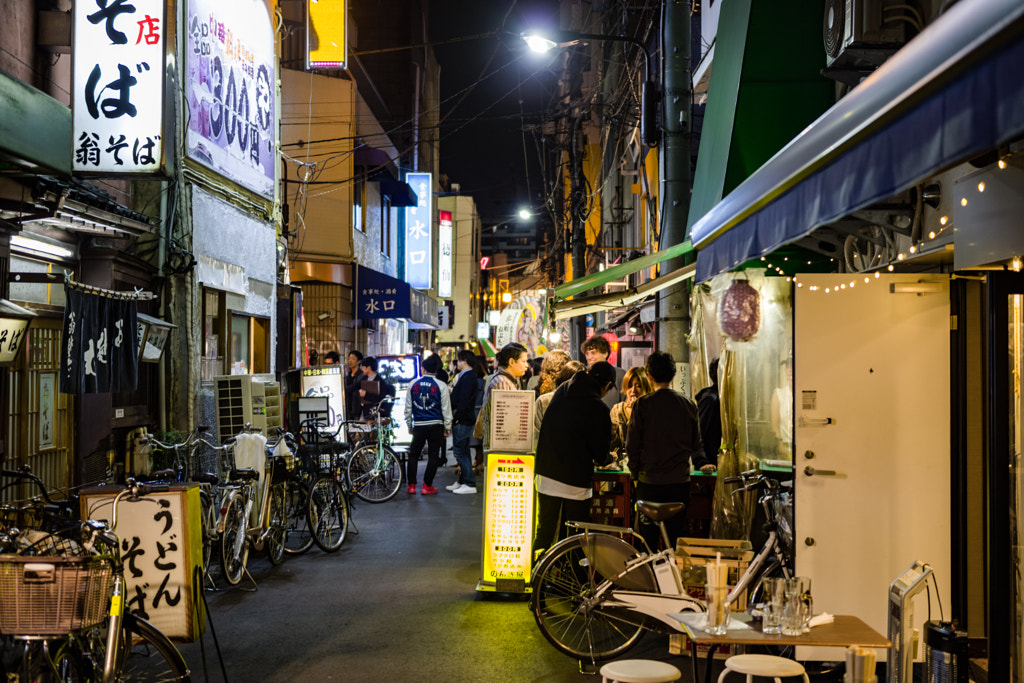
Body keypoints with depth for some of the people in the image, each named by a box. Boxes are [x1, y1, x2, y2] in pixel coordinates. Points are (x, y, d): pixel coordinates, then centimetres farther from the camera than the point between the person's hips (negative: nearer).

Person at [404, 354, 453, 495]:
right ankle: (427, 486, 5)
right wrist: (447, 427, 6)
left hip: (418, 425, 2)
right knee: (433, 456, 6)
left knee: (413, 454, 12)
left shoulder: (413, 384, 2)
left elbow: (408, 407, 8)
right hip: (435, 425, -1)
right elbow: (446, 409, -3)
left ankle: (411, 485, 10)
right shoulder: (441, 386, -4)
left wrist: (409, 425, 19)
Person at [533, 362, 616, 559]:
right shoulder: (598, 408, -14)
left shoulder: (561, 391, 6)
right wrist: (607, 458, 15)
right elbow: (600, 454, -10)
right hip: (575, 483, -5)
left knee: (545, 530, 14)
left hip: (545, 475, 6)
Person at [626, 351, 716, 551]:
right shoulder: (688, 404, 1)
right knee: (678, 535, 10)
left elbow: (632, 444, -6)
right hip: (680, 480, 3)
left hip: (649, 481, -2)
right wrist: (701, 463, 26)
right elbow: (696, 443, 9)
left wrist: (635, 474, 7)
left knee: (648, 536, 7)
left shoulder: (642, 404, -8)